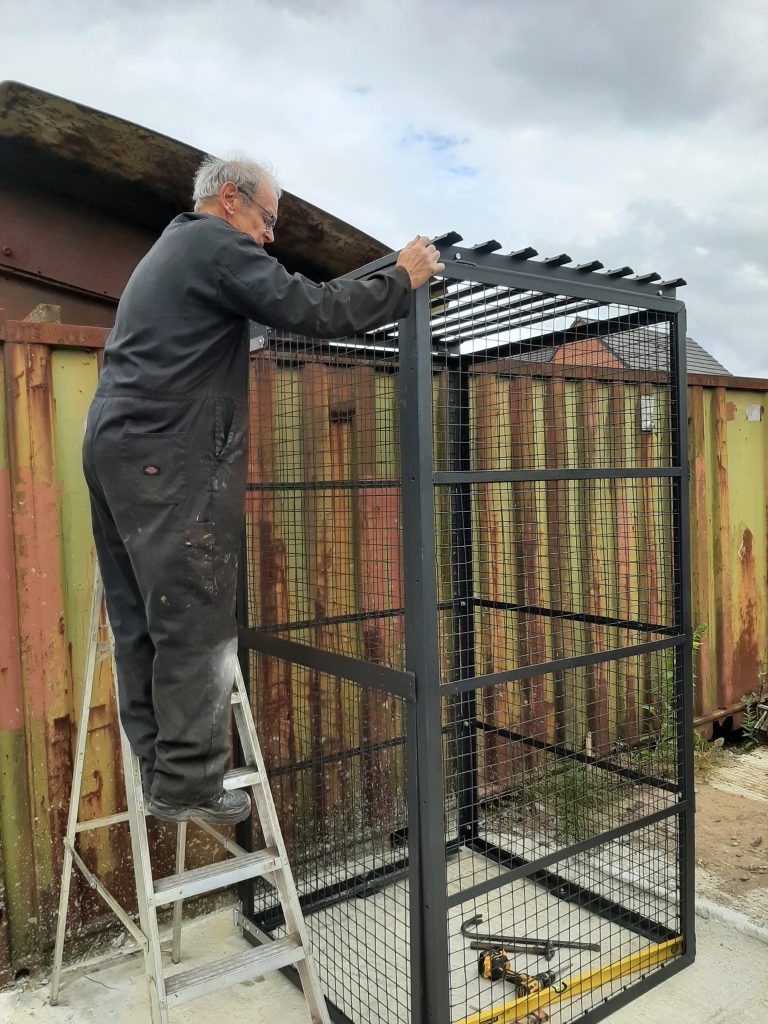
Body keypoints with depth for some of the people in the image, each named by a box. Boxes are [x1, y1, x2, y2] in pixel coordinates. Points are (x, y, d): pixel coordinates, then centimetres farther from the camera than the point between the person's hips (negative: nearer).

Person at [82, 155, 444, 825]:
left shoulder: (167, 250, 27)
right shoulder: (218, 243, -4)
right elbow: (313, 311, -13)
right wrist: (402, 279, -2)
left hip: (113, 445, 10)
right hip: (172, 460, -10)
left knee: (140, 620, 9)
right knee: (195, 622, -5)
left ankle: (157, 765, 18)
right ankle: (186, 784, 3)